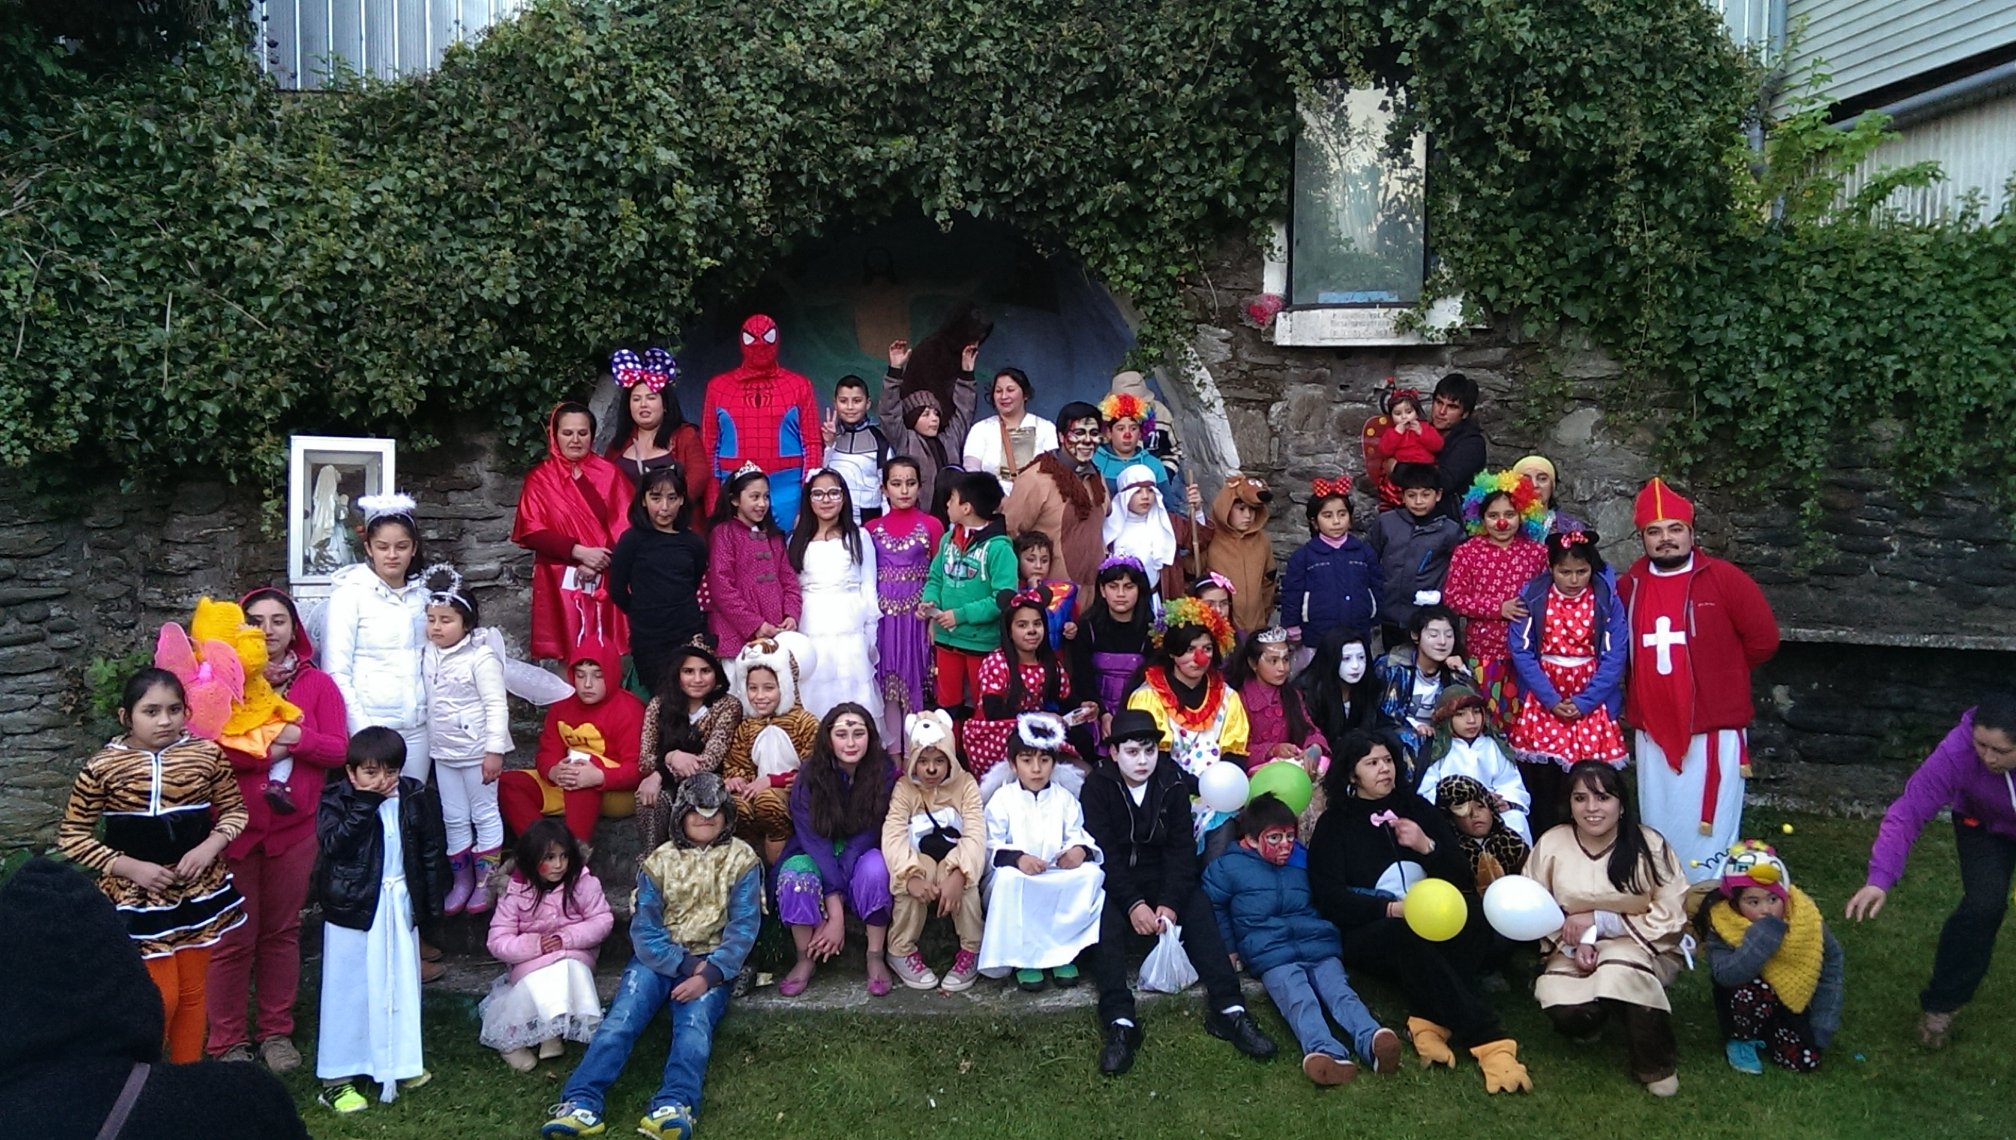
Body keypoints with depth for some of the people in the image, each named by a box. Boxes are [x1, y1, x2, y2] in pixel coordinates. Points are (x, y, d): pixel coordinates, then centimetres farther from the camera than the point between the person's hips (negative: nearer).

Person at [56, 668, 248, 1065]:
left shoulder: (206, 755, -5)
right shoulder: (102, 768, -12)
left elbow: (234, 809, 7)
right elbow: (70, 836, -5)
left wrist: (210, 846, -12)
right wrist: (129, 867, -15)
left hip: (199, 890, 3)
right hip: (136, 897, -3)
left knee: (192, 991, 14)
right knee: (161, 996, -2)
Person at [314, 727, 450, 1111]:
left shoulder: (415, 798, 0)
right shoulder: (337, 800, -8)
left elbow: (432, 850, 5)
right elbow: (333, 843, -25)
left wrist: (431, 900, 3)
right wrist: (365, 803, -26)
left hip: (401, 906, 4)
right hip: (354, 907, -4)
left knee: (402, 986, 14)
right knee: (349, 989, 3)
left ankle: (399, 1062, 30)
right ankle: (337, 1076, 12)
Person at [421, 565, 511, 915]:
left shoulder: (481, 657, -17)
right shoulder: (429, 656, 4)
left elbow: (496, 706, -18)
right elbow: (429, 702, 14)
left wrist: (494, 750, -21)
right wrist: (428, 742, 14)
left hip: (477, 751, -7)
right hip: (444, 753, 7)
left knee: (485, 815, 6)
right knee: (453, 818, 14)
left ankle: (485, 883, 15)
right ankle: (461, 880, 25)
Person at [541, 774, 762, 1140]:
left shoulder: (741, 861, 3)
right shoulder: (659, 861, 8)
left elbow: (743, 928, -5)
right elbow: (644, 928, 0)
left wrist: (708, 975, -20)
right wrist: (684, 965, -15)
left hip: (712, 963, -2)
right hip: (659, 958, 2)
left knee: (695, 1021, -29)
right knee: (621, 1018, -22)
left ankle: (673, 1107, -49)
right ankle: (581, 1104, -35)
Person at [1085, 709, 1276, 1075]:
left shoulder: (1172, 781, -2)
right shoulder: (1097, 785, -9)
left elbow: (1181, 847, -7)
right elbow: (1103, 851, -16)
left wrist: (1170, 902, -21)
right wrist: (1133, 904, -27)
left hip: (1163, 876, 3)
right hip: (1114, 879, -2)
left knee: (1200, 909, -23)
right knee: (1108, 919, -31)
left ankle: (1229, 1010, -27)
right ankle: (1120, 1023, -36)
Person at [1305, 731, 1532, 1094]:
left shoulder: (1417, 807, 15)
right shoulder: (1334, 824, 7)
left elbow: (1463, 876, 11)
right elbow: (1330, 899, -5)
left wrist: (1427, 846, -8)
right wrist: (1392, 908, -18)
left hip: (1433, 927, 4)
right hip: (1369, 934, -3)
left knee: (1470, 921, -29)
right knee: (1411, 936, -36)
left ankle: (1430, 1022, -36)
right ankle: (1489, 1041, -40)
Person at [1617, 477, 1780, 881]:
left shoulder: (1723, 579, -6)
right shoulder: (1629, 586, 6)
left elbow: (1763, 639, -4)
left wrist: (1720, 673, 6)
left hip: (1714, 730, -4)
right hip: (1653, 731, 4)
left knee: (1709, 834, -2)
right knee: (1658, 831, 13)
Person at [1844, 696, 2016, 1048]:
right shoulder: (1957, 752, -38)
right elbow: (1908, 812, -39)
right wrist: (1879, 879, -50)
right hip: (1986, 828, -2)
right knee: (1983, 905, -18)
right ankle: (1939, 1005, -4)